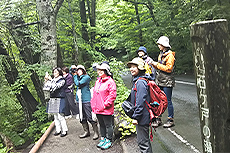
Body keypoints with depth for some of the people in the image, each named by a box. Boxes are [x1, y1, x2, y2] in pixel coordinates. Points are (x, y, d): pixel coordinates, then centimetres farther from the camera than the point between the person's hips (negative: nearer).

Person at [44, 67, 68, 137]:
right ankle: (58, 130, 17)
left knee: (60, 116, -9)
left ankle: (64, 131, 0)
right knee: (55, 116, 9)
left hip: (59, 99, -6)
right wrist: (46, 80, 1)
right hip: (52, 99, 6)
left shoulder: (62, 80, -1)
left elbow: (56, 86, -16)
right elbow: (47, 87, 12)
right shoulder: (53, 80, 17)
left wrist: (50, 80, -16)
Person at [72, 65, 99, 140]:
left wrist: (75, 75, -4)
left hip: (86, 100, -8)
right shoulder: (78, 77, 14)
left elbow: (78, 84, -15)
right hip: (80, 100, 8)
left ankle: (96, 132, 5)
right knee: (82, 118, 12)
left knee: (90, 117, -6)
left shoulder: (86, 77, -6)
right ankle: (86, 131, 24)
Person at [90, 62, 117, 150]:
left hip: (106, 109, -7)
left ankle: (109, 141, 15)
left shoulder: (110, 82, -11)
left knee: (108, 125, 4)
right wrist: (93, 105, 10)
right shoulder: (97, 81, 13)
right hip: (97, 109, 8)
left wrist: (105, 105, -18)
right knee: (101, 125, 18)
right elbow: (94, 94, 19)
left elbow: (112, 95, -16)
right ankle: (103, 139, 31)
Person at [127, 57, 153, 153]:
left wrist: (136, 117, -22)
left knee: (143, 142, 1)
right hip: (141, 117, 10)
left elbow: (140, 102, -24)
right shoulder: (137, 81, 12)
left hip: (142, 117, -10)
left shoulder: (140, 82, -20)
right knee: (143, 140, 22)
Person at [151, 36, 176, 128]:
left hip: (167, 82, -8)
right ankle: (158, 119, 15)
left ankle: (171, 120, 10)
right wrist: (154, 64, 4)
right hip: (159, 81, 8)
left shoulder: (170, 55, -10)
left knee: (168, 101, -1)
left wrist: (157, 64, -14)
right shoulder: (161, 54, 16)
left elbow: (169, 68, -17)